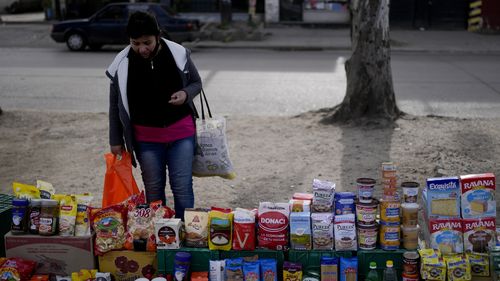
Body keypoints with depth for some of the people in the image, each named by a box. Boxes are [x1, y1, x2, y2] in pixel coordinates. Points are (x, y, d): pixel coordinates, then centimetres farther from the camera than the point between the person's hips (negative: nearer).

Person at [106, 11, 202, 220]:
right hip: (146, 137, 1)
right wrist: (115, 140, 4)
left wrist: (185, 94, -17)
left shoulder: (178, 54, -10)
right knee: (153, 188, 11)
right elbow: (115, 105, 2)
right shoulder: (122, 63, -8)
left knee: (182, 186, 1)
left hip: (181, 131, -1)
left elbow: (196, 83, 6)